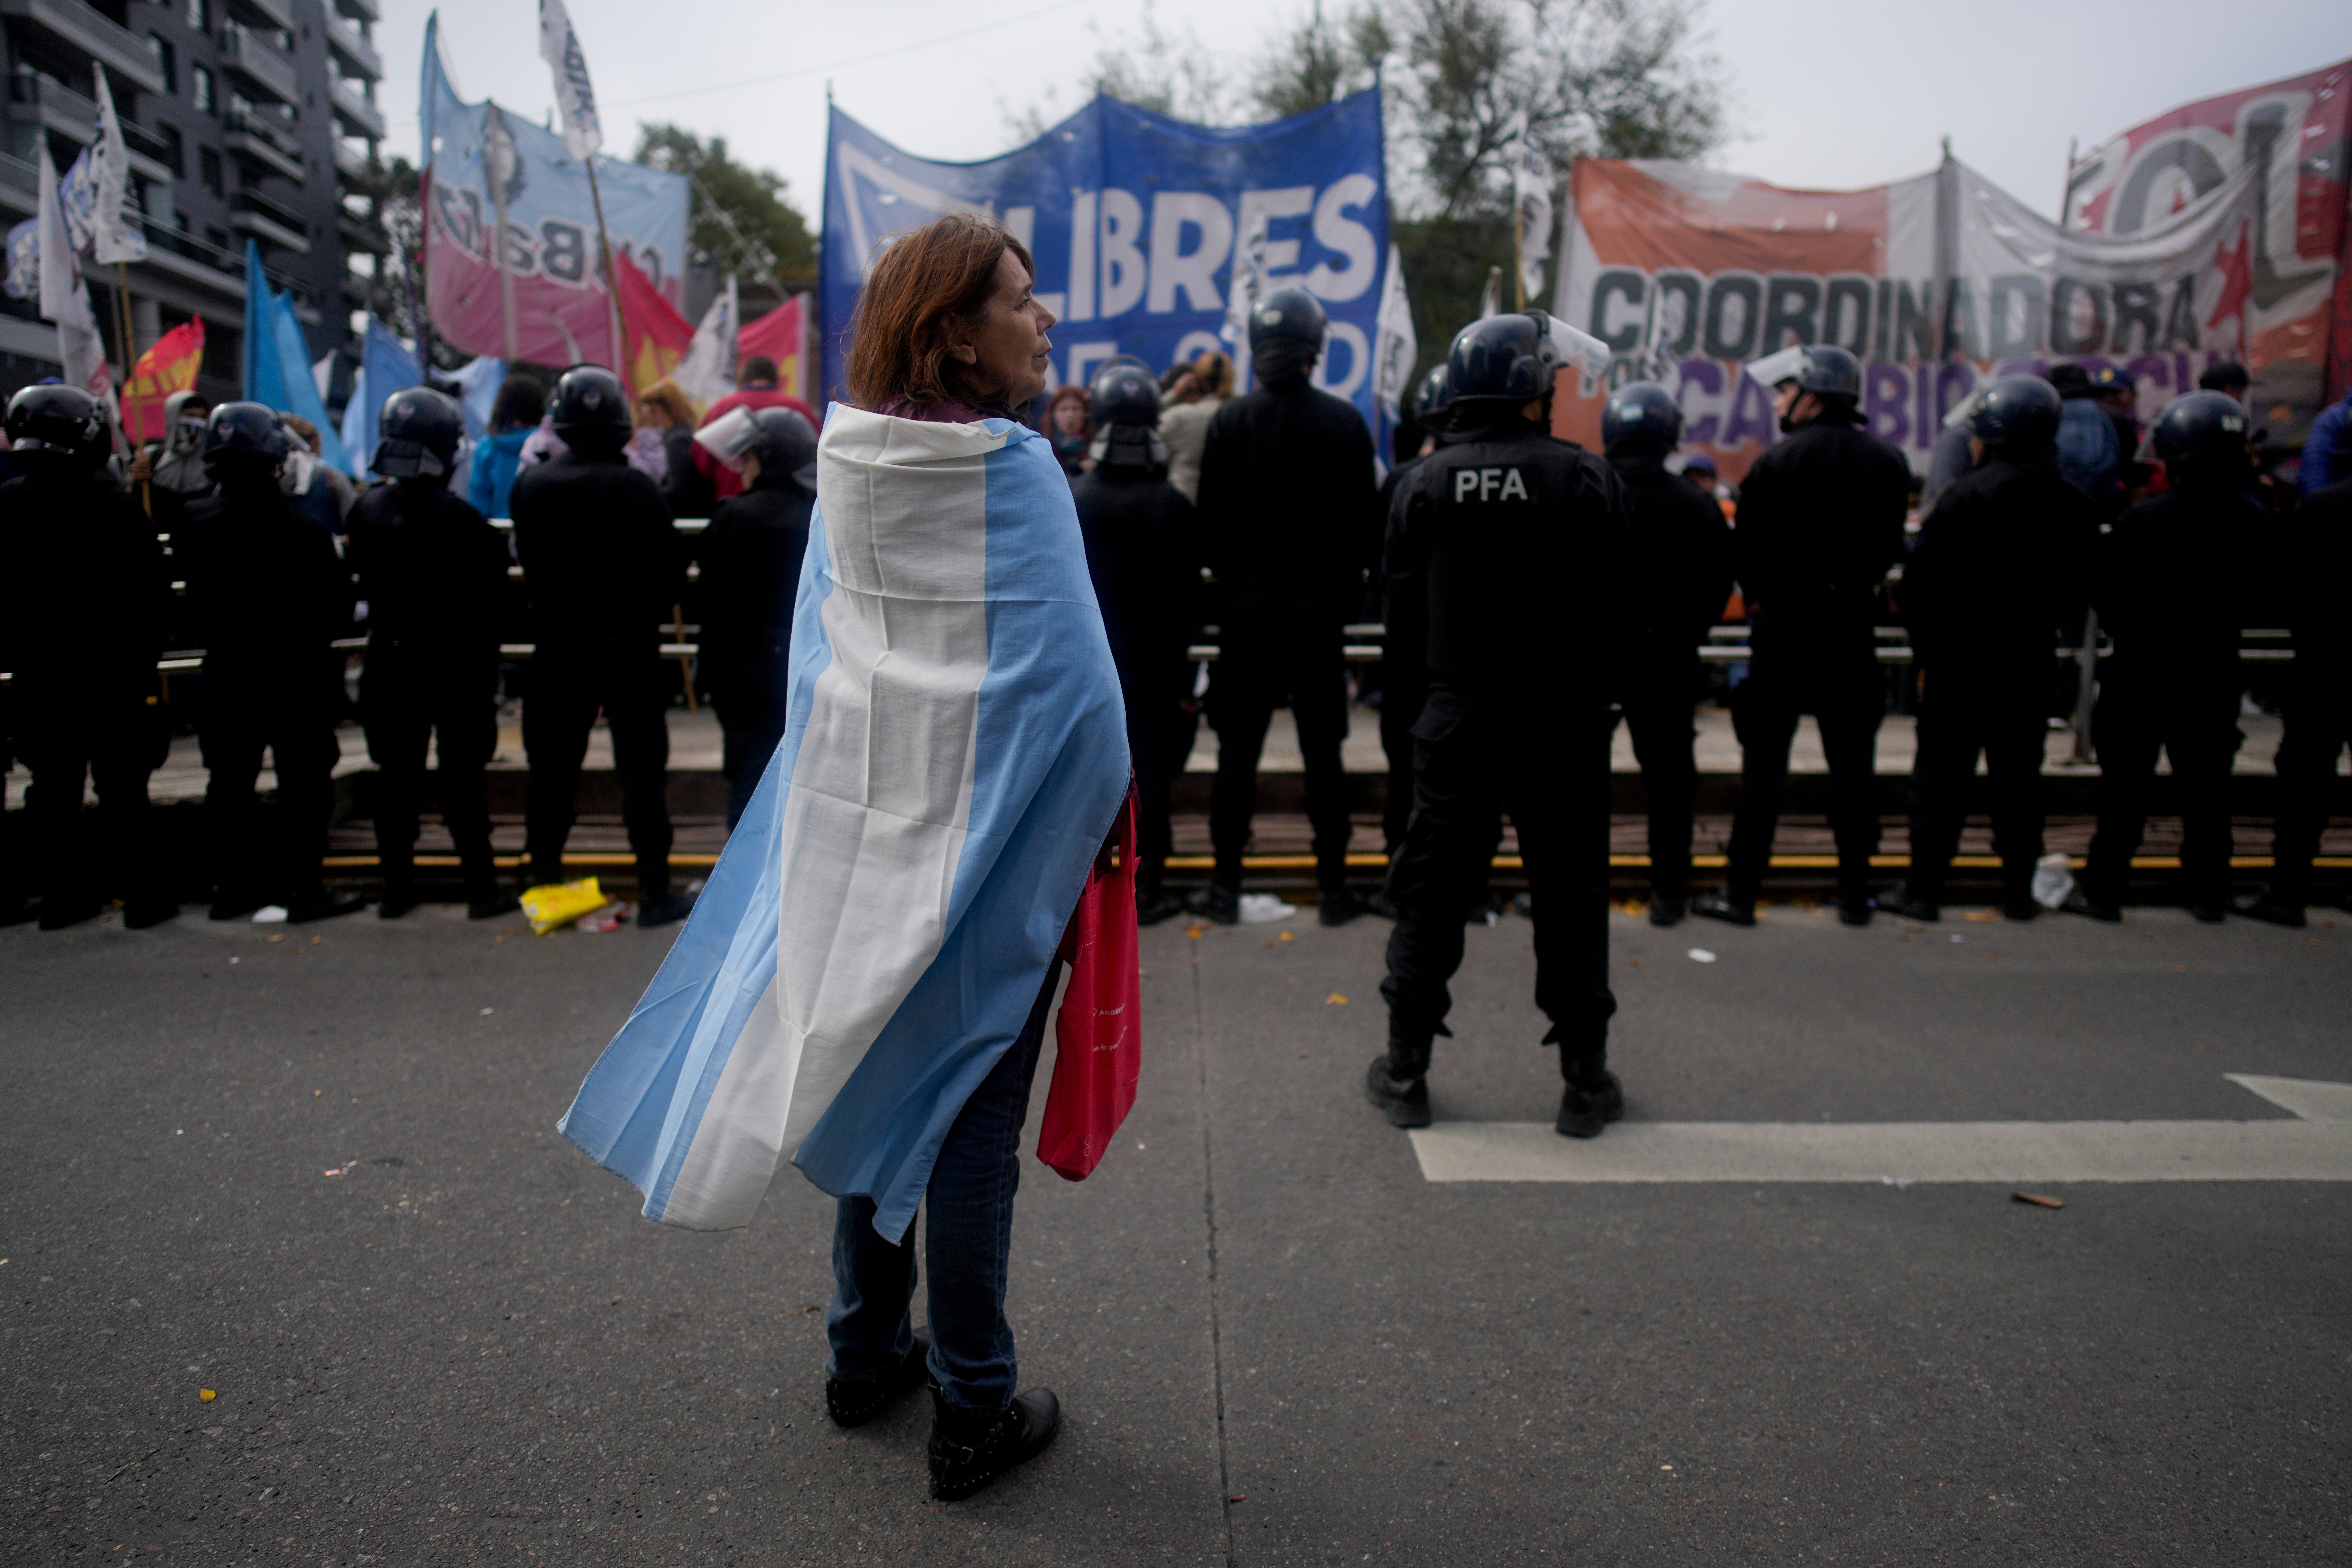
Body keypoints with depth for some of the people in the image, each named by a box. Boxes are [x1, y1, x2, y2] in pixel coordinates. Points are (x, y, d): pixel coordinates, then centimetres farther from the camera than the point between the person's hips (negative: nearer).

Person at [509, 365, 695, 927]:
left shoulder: (531, 485, -2)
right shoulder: (636, 488, -14)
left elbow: (528, 566, 8)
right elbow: (672, 569, -9)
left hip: (558, 651, 3)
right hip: (630, 649, -3)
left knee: (552, 769, 14)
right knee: (641, 772, 2)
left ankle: (543, 881, 22)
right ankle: (655, 893, 4)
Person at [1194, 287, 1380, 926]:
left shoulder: (1230, 421, -3)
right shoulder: (1345, 422, -3)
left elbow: (1211, 520, 0)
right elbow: (1365, 522, 0)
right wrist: (1346, 589, 12)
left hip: (1248, 610, 0)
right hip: (1320, 610, 0)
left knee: (1238, 752, 6)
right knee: (1324, 751, 6)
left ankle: (1226, 885, 8)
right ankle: (1333, 885, 10)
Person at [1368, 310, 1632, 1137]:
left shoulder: (1428, 481, -1)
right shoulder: (1585, 478, -8)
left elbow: (1402, 599, 4)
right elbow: (1622, 598, -5)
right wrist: (1588, 681, 10)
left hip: (1458, 719, 2)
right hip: (1566, 721, -1)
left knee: (1432, 888, 9)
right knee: (1570, 892, 8)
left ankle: (1405, 1070, 16)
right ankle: (1584, 1078, 17)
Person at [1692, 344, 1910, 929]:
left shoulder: (1778, 463, -10)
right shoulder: (1890, 463, 5)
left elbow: (1746, 552, -6)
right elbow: (1891, 549, 10)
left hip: (1784, 625, -4)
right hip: (1854, 627, 4)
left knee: (1765, 759, 1)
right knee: (1853, 760, 9)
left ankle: (1741, 892, 3)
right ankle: (1855, 893, 15)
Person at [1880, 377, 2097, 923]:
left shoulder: (1969, 495, -13)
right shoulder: (2076, 504, 6)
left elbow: (1921, 581, -12)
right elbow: (2079, 593, 11)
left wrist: (1927, 643, 0)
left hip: (1962, 658, -5)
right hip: (2031, 661, 5)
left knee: (1943, 773, 0)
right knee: (2019, 774, 12)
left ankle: (1923, 889, 2)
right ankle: (2019, 891, 17)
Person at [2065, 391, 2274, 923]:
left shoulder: (2144, 519, -17)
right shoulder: (2256, 522, -4)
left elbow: (2106, 596, -8)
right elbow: (2258, 603, 5)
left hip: (2143, 672, -3)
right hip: (2215, 674, 4)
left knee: (2125, 789, 4)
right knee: (2206, 787, 13)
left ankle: (2103, 890, 8)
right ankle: (2208, 892, 21)